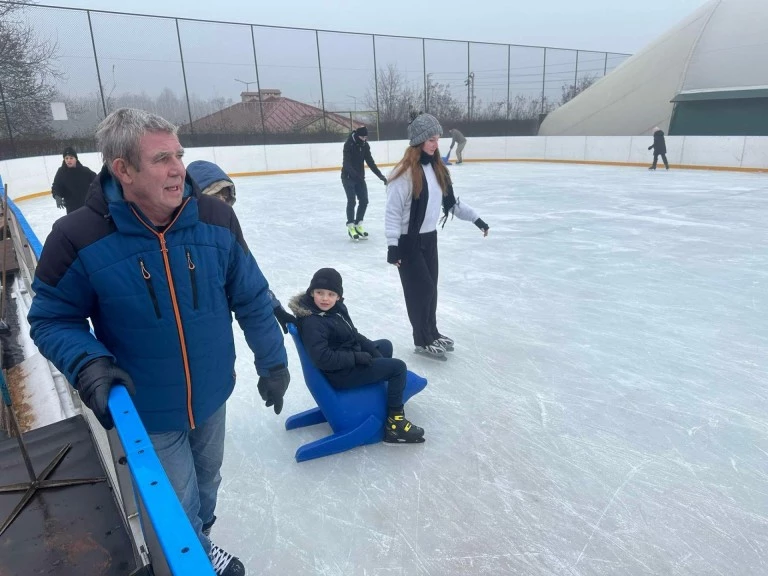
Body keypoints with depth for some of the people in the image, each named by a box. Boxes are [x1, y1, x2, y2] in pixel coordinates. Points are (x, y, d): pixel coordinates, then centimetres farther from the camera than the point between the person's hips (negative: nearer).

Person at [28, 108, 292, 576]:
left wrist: (273, 362, 1)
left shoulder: (216, 218, -15)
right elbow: (52, 320, -8)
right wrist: (88, 363, -26)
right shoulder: (79, 239, -22)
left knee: (206, 482, 28)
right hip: (147, 410, -3)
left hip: (212, 396, 4)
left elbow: (252, 299, -5)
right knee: (180, 507, 15)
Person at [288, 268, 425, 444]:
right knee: (397, 367, -10)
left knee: (385, 345, 27)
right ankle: (394, 423, -3)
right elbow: (323, 359, -32)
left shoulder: (337, 307, -1)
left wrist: (373, 351, -1)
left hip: (351, 358, 9)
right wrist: (358, 357, -25)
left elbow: (353, 335, 9)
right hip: (340, 374, -9)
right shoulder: (312, 323, -27)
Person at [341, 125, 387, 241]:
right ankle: (350, 227, 1)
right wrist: (355, 175, -41)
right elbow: (347, 163, -27)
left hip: (359, 177, 6)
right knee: (351, 201, -10)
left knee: (364, 201, 3)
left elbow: (370, 162, 3)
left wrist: (380, 175, -4)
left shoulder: (365, 145, 1)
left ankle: (358, 225, 15)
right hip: (348, 177, -6)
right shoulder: (348, 144, -18)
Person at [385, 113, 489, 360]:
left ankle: (432, 333, 33)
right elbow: (392, 211, -19)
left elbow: (451, 201, 15)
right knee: (421, 289, 0)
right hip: (408, 242, -7)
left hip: (430, 238, 7)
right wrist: (392, 245, -22)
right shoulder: (405, 172, -19)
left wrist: (475, 218, 14)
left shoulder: (437, 168, 6)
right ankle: (423, 341, 16)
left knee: (430, 288, 15)